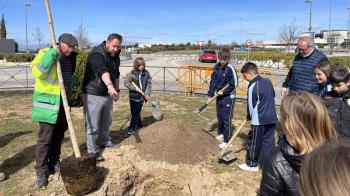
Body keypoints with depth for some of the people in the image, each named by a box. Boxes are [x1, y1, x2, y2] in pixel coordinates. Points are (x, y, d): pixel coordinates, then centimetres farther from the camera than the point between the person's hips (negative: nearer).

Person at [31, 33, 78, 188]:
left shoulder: (70, 57, 8)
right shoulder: (46, 53, -12)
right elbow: (37, 71, -29)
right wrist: (53, 52, -29)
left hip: (64, 102, 7)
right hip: (48, 102, -6)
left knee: (59, 136, 15)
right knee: (45, 138, -3)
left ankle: (54, 164, 31)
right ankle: (41, 172, 9)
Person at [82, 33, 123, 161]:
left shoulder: (115, 56, 9)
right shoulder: (97, 54, -21)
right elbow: (102, 71, -40)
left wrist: (117, 90, 20)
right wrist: (110, 85, -55)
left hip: (108, 94, 9)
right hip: (93, 95, -8)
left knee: (106, 121, 21)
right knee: (92, 125, -1)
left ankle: (105, 142, 40)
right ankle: (92, 150, 11)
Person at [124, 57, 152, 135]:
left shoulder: (146, 73, 0)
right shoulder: (132, 73, -8)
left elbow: (149, 84, 3)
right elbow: (126, 82, -8)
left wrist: (147, 93, -8)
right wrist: (134, 88, -19)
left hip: (141, 97, 1)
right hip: (133, 96, -1)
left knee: (137, 113, 3)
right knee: (134, 112, 8)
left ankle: (132, 127, 9)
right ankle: (139, 124, 30)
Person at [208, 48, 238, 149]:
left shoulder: (230, 69, -18)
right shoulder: (217, 67, 2)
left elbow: (234, 85, -15)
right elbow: (213, 82, 6)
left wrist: (224, 92, -14)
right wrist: (210, 94, 2)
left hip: (228, 98, -7)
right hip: (219, 96, 7)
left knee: (227, 119, -1)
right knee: (219, 116, 19)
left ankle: (226, 140, 8)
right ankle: (221, 133, 39)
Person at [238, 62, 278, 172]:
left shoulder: (253, 86, -16)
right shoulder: (268, 81, 6)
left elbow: (251, 104, -10)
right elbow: (272, 96, 17)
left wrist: (249, 116, 7)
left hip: (259, 120, -7)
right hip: (271, 118, 7)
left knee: (254, 142, 8)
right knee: (269, 142, 13)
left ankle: (252, 164, 20)